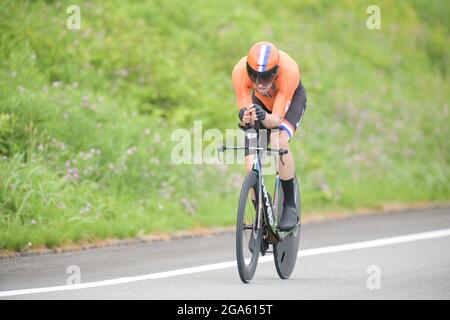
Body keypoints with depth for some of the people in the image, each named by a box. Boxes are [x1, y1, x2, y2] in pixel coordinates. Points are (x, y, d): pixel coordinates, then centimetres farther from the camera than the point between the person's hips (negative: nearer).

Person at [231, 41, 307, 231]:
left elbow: (277, 119, -38)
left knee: (280, 142, -33)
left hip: (291, 98, -2)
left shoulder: (289, 71, -41)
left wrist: (264, 117, -60)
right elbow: (244, 115, -29)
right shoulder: (240, 72, -35)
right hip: (261, 102, 3)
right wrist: (245, 118, -52)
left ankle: (290, 206, -16)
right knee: (252, 166, -12)